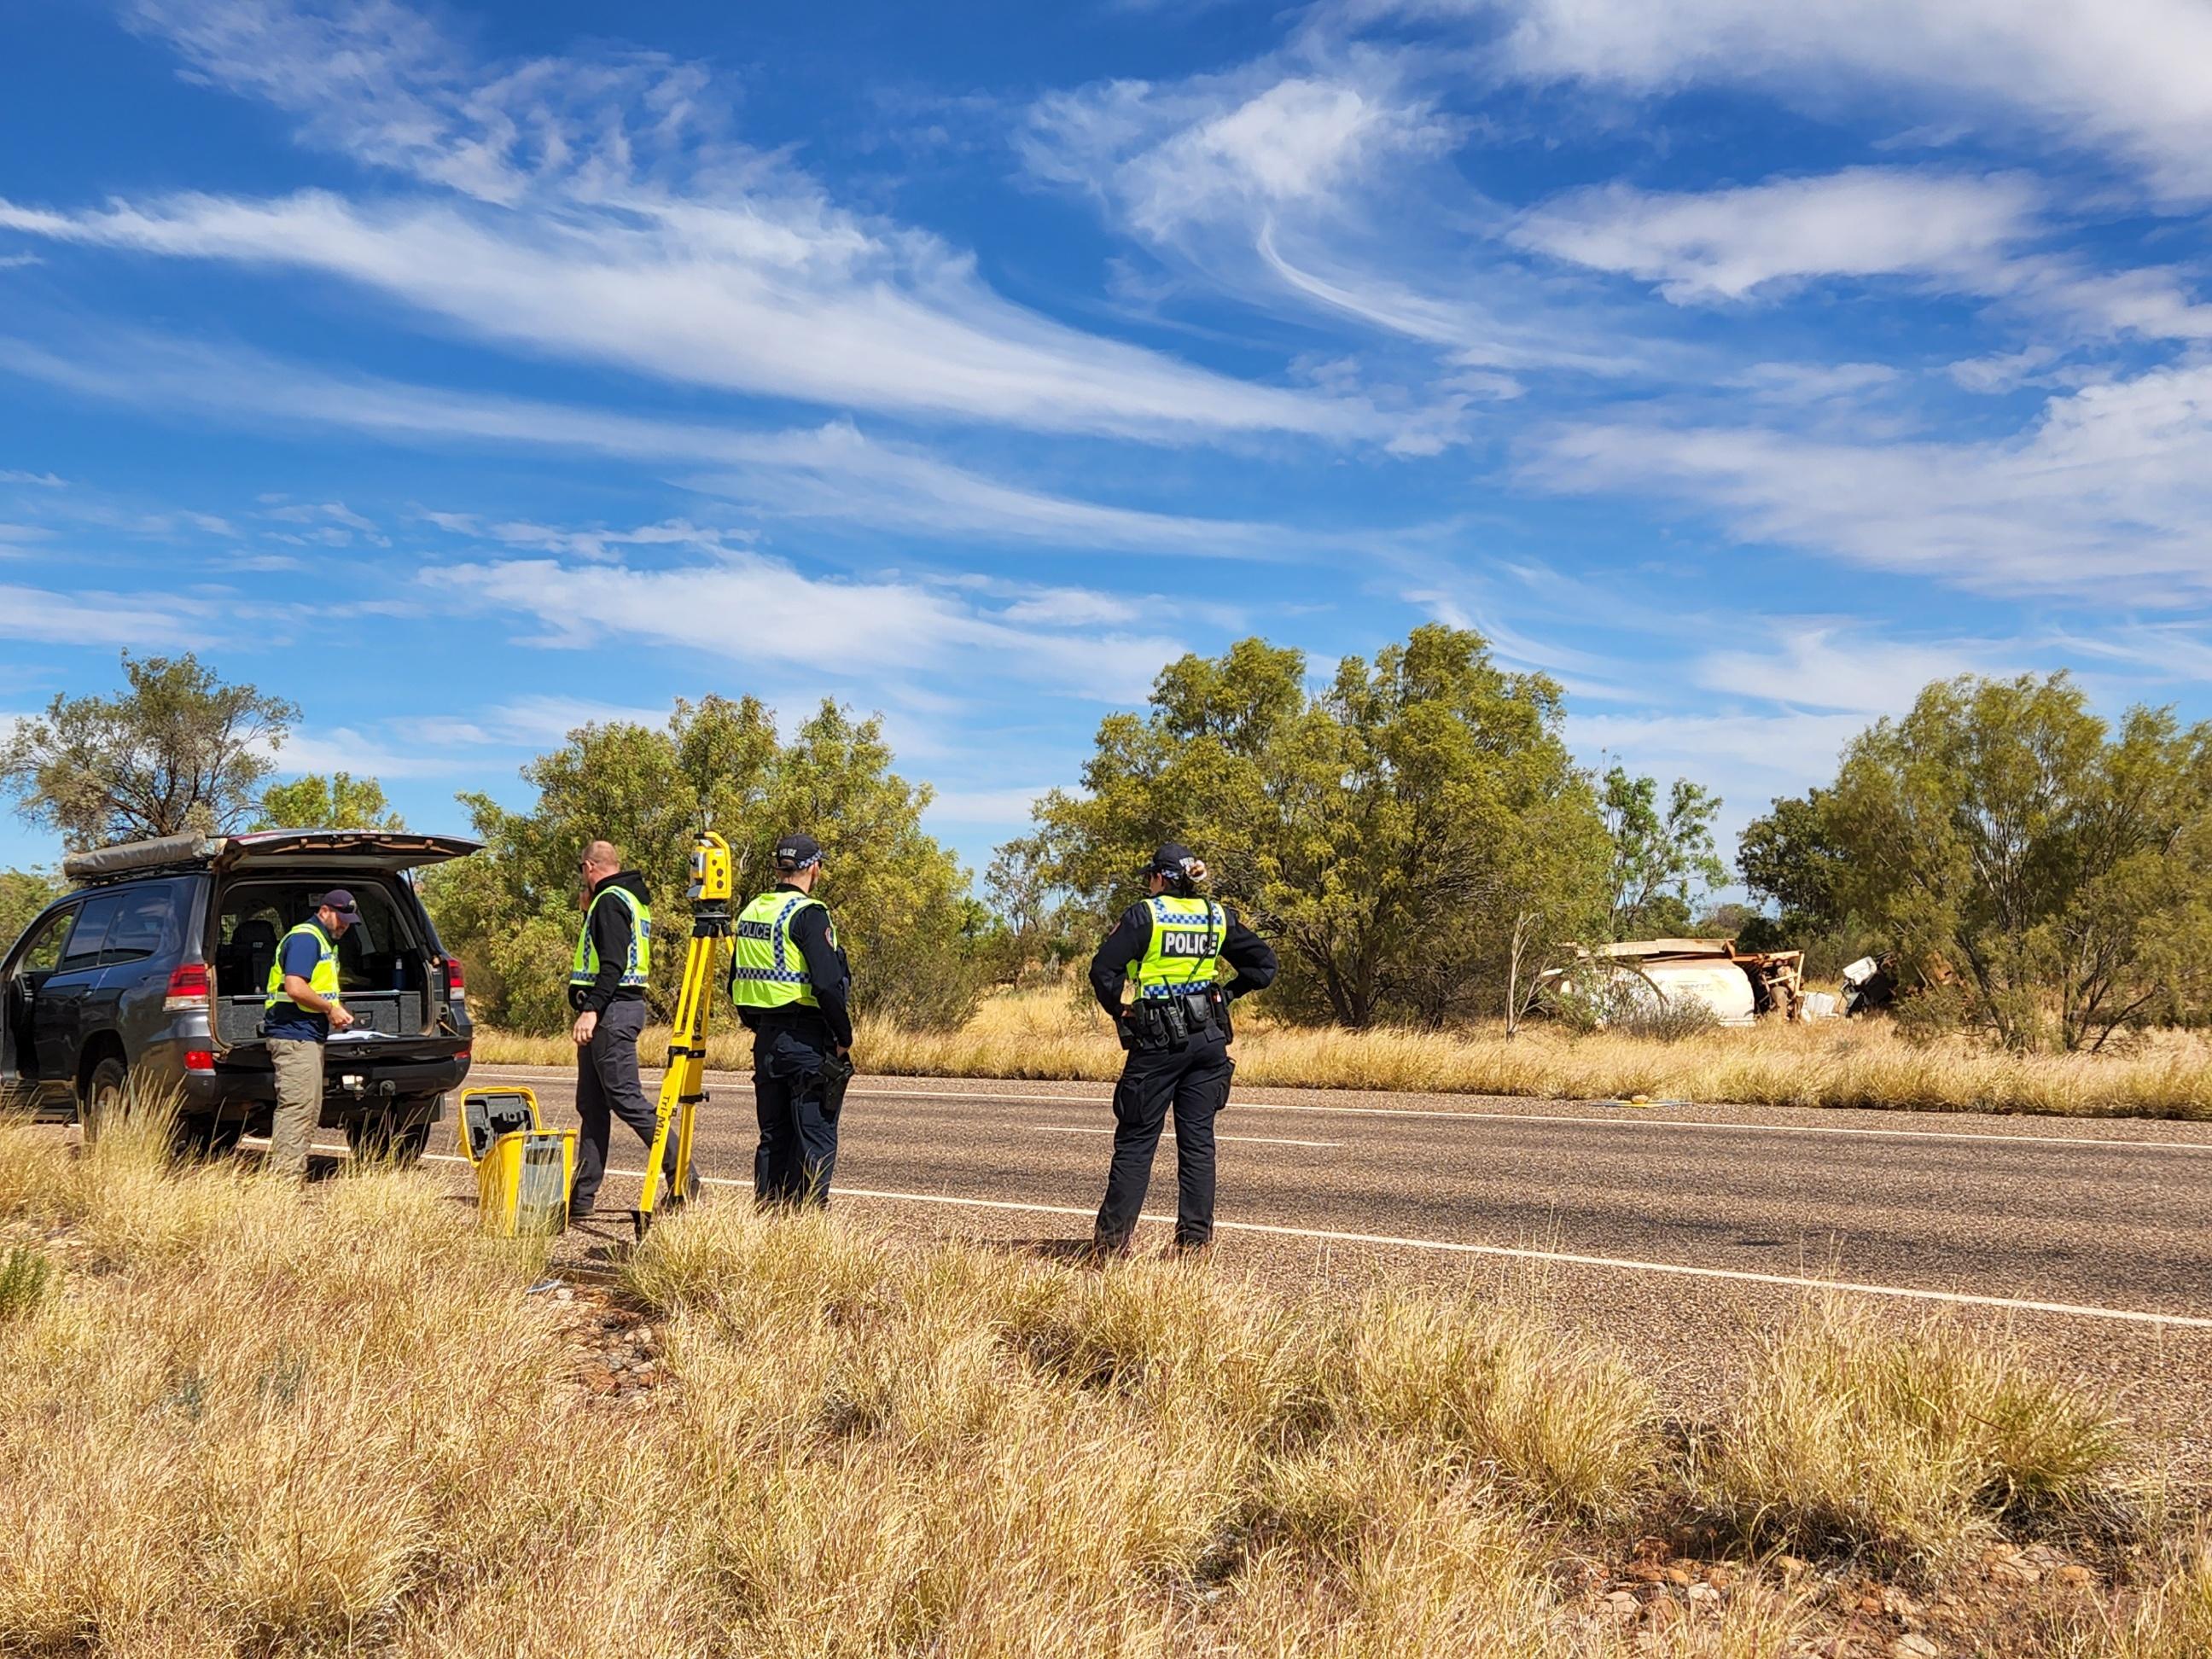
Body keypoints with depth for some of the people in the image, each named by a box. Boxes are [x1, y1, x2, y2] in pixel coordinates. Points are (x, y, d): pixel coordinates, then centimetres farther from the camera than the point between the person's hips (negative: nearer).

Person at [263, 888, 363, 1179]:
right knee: (297, 1108, -13)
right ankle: (286, 1179, -13)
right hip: (294, 1036, -11)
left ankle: (295, 1177, 19)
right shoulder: (305, 939, -12)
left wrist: (335, 1010, 9)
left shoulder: (325, 942, 22)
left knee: (310, 1112, 14)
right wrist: (330, 1008, -13)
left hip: (309, 1037, 11)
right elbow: (295, 988, -23)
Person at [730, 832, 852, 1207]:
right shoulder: (807, 914, -13)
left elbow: (737, 982, 16)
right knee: (815, 1138, -2)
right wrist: (844, 1039, -10)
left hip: (765, 1039, 8)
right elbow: (827, 984, -20)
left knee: (773, 1135, 14)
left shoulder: (750, 912, 11)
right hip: (806, 1041, -7)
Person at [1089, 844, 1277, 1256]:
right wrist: (1225, 994, 13)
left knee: (1136, 1140, 2)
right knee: (1197, 1139, 8)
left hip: (1158, 1040, -4)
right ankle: (1195, 1236, 7)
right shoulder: (1218, 916, 7)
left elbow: (1103, 970, -14)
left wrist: (1118, 1009, 0)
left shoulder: (1144, 915, -7)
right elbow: (1263, 965, 10)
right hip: (1210, 1037, 4)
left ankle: (1113, 1237, 3)